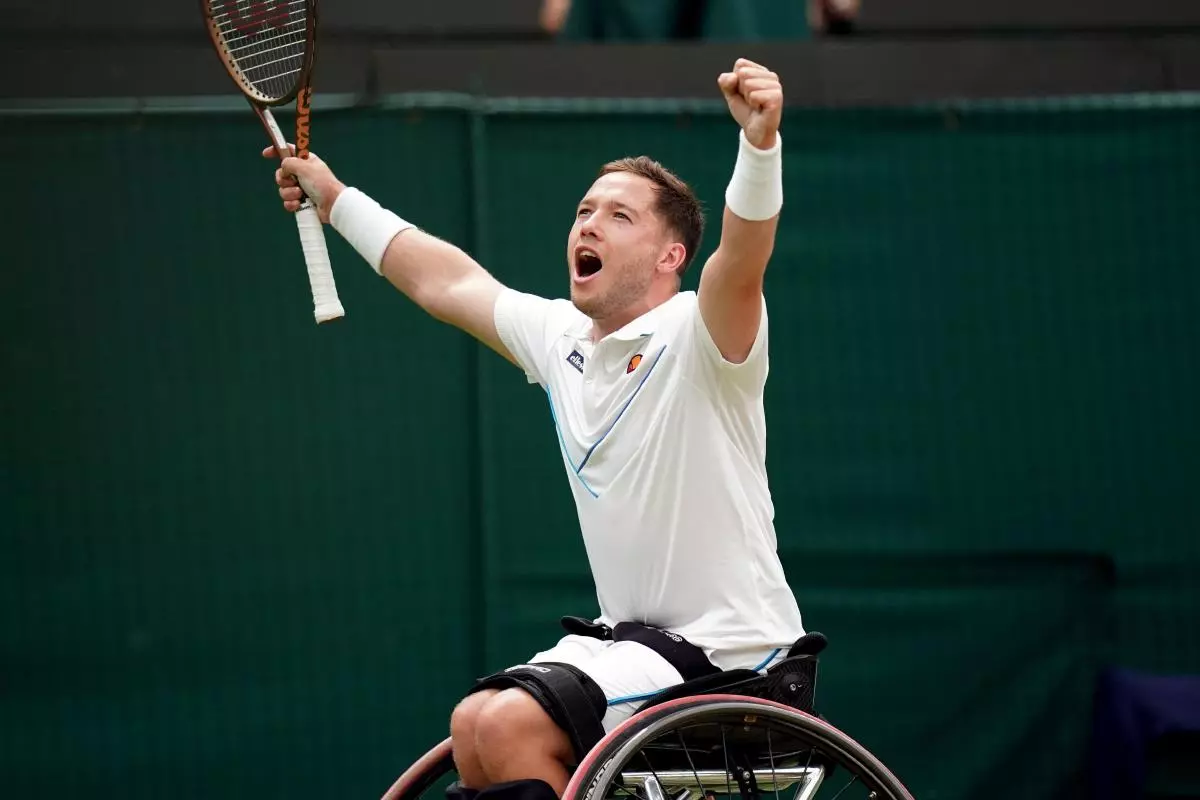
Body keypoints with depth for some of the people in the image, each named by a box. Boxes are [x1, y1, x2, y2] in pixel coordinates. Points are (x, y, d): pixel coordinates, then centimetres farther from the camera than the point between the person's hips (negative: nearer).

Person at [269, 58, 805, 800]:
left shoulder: (695, 339, -14)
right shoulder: (561, 339, 8)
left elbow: (744, 256, -35)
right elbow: (445, 280, 23)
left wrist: (760, 140, -52)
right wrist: (336, 200, 32)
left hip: (729, 654, -9)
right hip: (628, 636, 9)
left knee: (506, 726, -21)